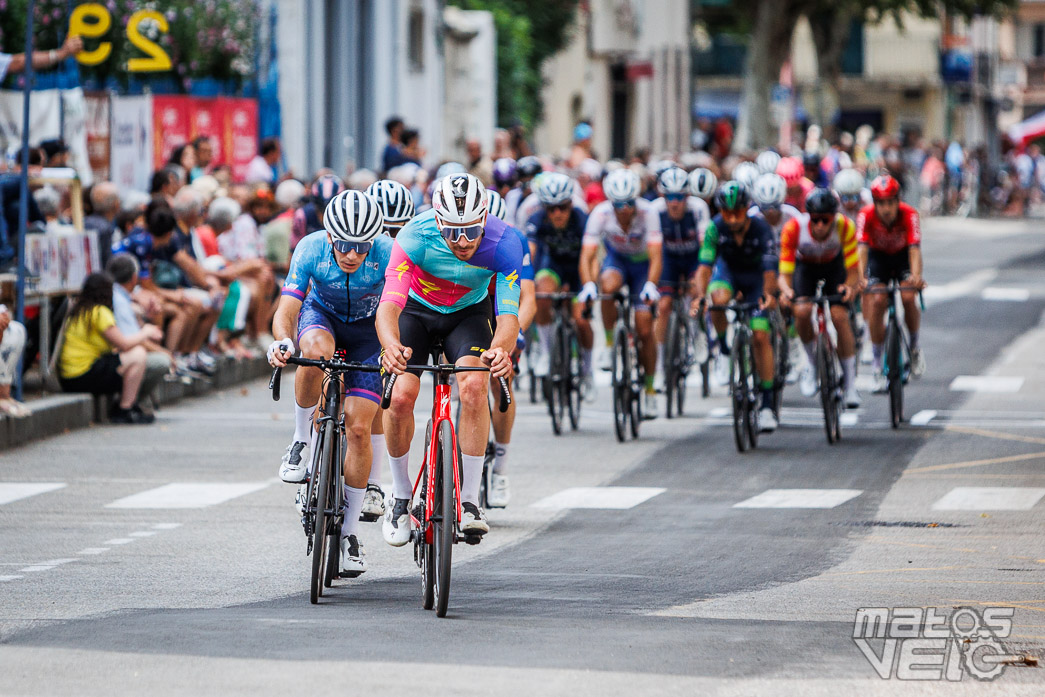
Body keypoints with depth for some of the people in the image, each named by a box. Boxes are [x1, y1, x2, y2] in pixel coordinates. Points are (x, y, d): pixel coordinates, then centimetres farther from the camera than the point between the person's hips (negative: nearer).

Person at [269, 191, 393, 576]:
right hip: (322, 315, 0)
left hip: (368, 328, 0)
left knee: (358, 427, -10)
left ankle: (349, 531, 4)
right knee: (315, 351, -38)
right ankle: (302, 440, -15)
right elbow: (286, 311, -31)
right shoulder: (311, 249, -28)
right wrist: (282, 341, -53)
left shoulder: (387, 254, -30)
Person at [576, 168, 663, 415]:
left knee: (644, 329, -7)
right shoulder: (600, 214, -27)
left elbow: (656, 256, -35)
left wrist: (651, 285, -52)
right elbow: (587, 255, -31)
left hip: (642, 263, -1)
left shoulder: (648, 213, -30)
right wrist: (588, 285, -48)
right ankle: (610, 345, -16)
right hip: (616, 259, 1)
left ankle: (650, 390, 9)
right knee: (608, 284, -36)